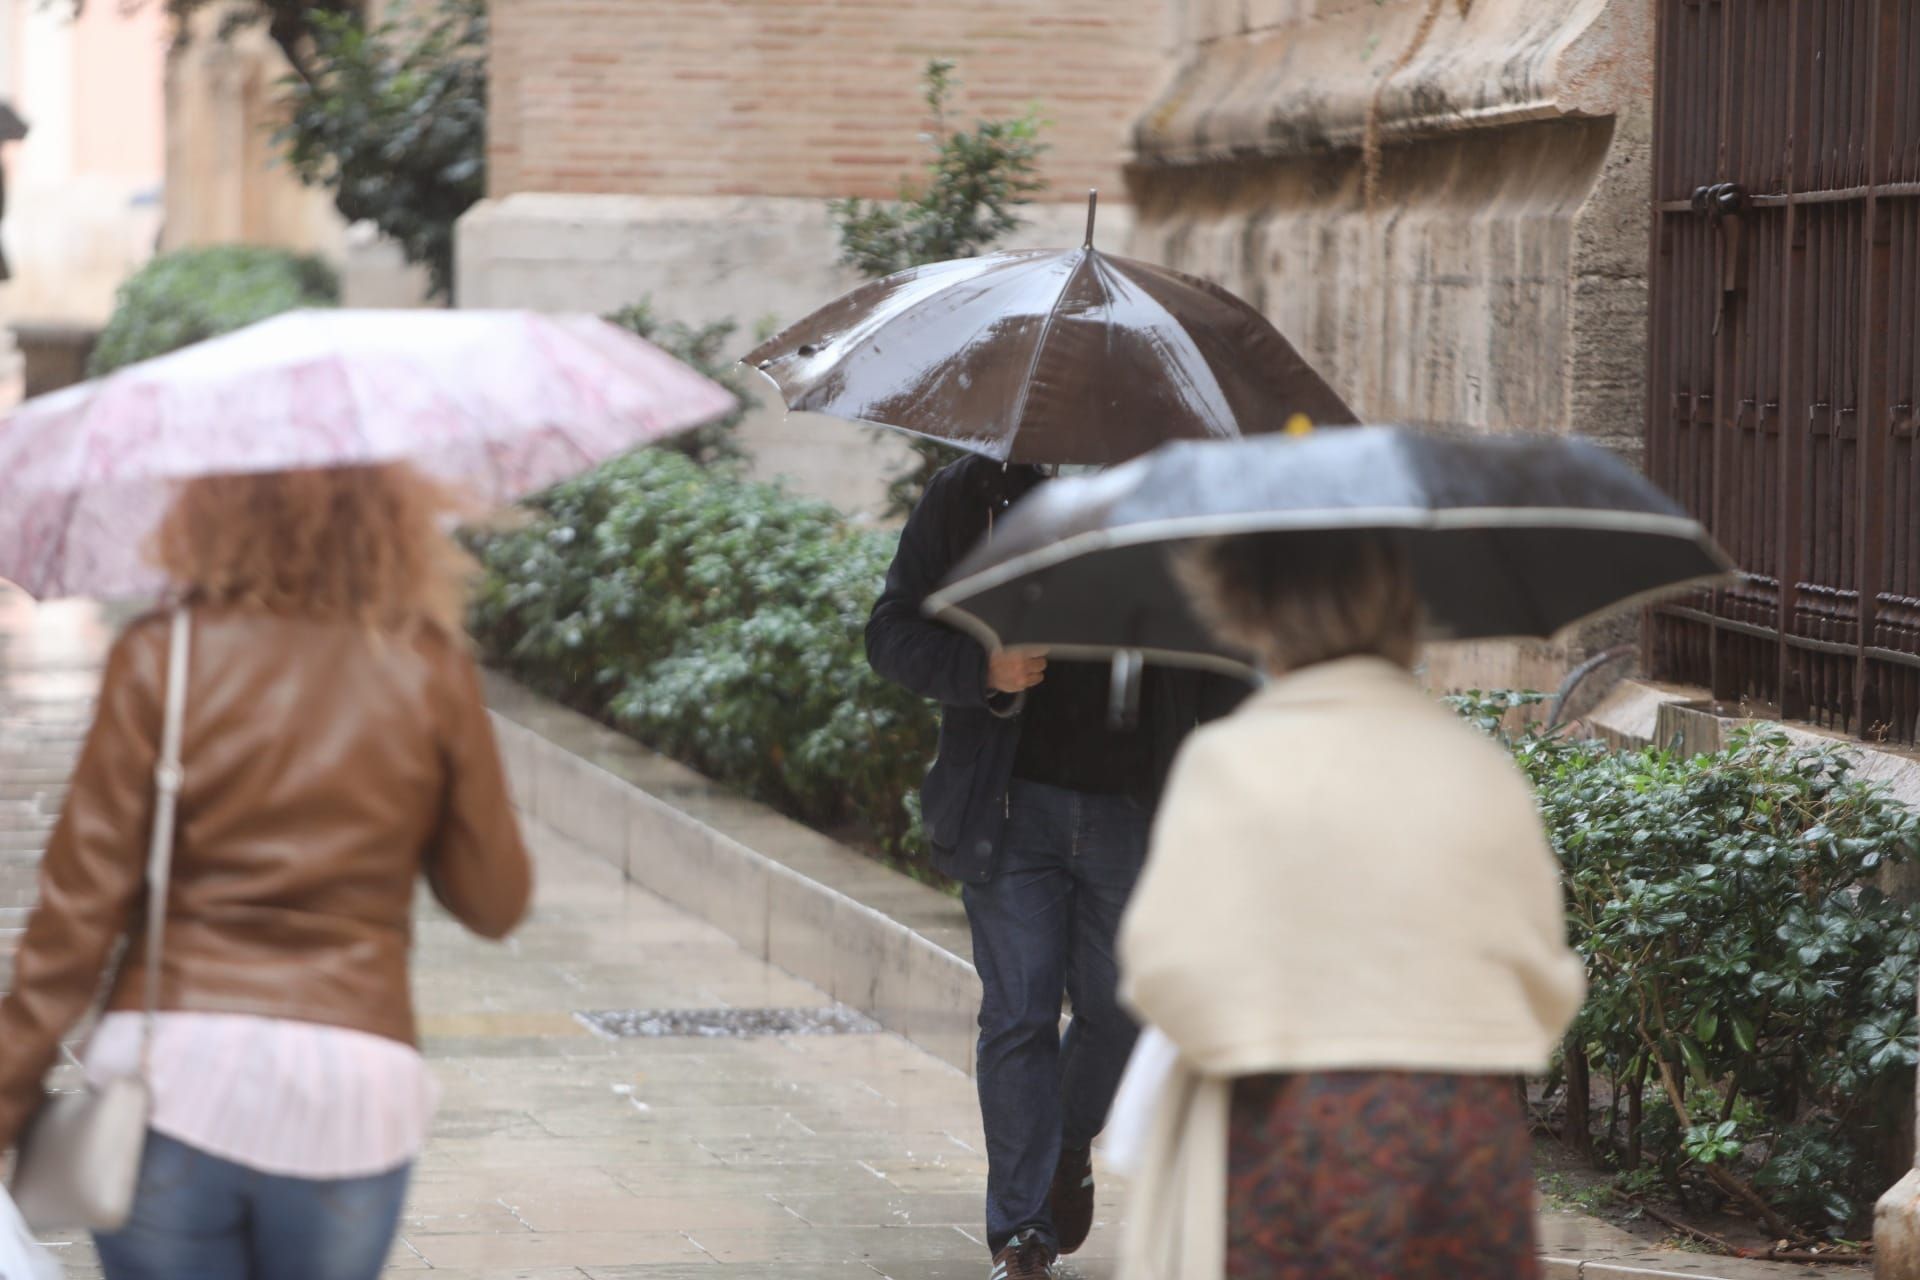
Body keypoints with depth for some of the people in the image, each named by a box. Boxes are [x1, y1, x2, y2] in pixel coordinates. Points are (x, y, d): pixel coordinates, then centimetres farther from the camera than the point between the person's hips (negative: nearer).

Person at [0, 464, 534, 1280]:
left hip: (171, 1080, -1)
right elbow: (494, 901, 8)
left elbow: (80, 901, -5)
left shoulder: (160, 659, -3)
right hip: (350, 1090, 1)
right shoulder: (430, 673, 1)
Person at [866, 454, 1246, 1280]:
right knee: (1018, 1017, -3)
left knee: (1116, 1009, 7)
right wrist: (982, 670, -17)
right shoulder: (970, 495, 0)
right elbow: (891, 632, 3)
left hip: (1133, 808, 1)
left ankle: (1070, 1150, 38)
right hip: (1012, 803, -1)